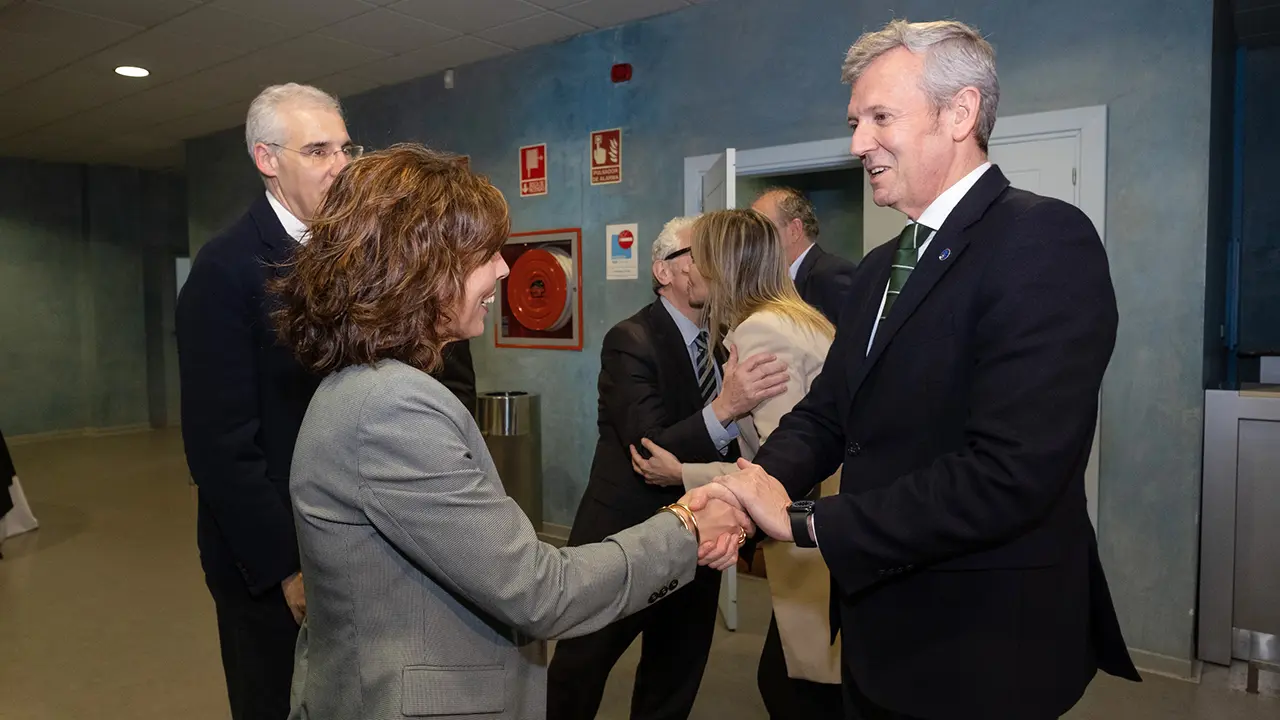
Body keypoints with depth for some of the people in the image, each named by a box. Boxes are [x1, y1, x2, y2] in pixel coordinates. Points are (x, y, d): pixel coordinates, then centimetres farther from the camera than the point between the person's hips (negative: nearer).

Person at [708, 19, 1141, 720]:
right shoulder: (880, 267, 9)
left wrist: (802, 520, -20)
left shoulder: (1045, 239, -18)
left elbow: (1008, 474, -27)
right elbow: (825, 413, 7)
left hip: (981, 656, -7)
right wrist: (761, 480, -15)